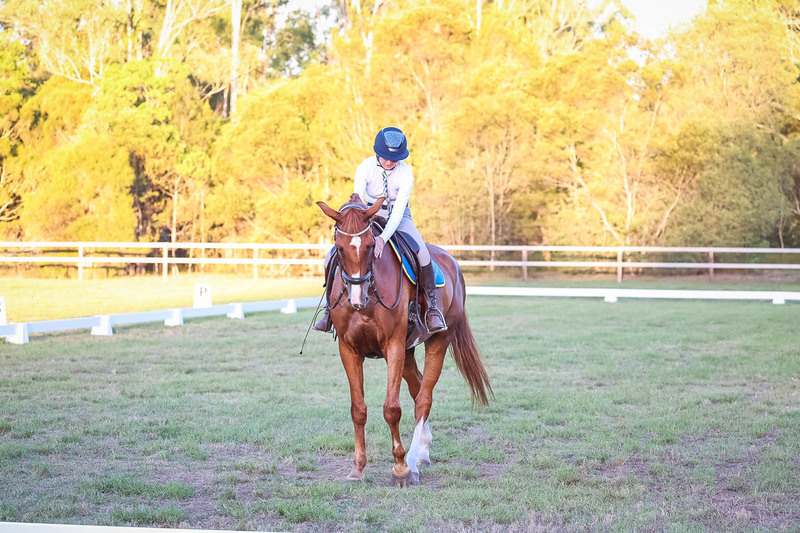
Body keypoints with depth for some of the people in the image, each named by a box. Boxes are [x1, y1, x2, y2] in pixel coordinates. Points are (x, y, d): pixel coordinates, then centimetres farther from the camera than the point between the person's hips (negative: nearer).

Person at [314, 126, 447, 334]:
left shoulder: (405, 173, -21)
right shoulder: (366, 167, -16)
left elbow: (398, 210, -29)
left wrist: (383, 238, -45)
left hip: (399, 219, -2)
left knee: (421, 252, -30)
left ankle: (432, 307, -14)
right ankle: (331, 306, -1)